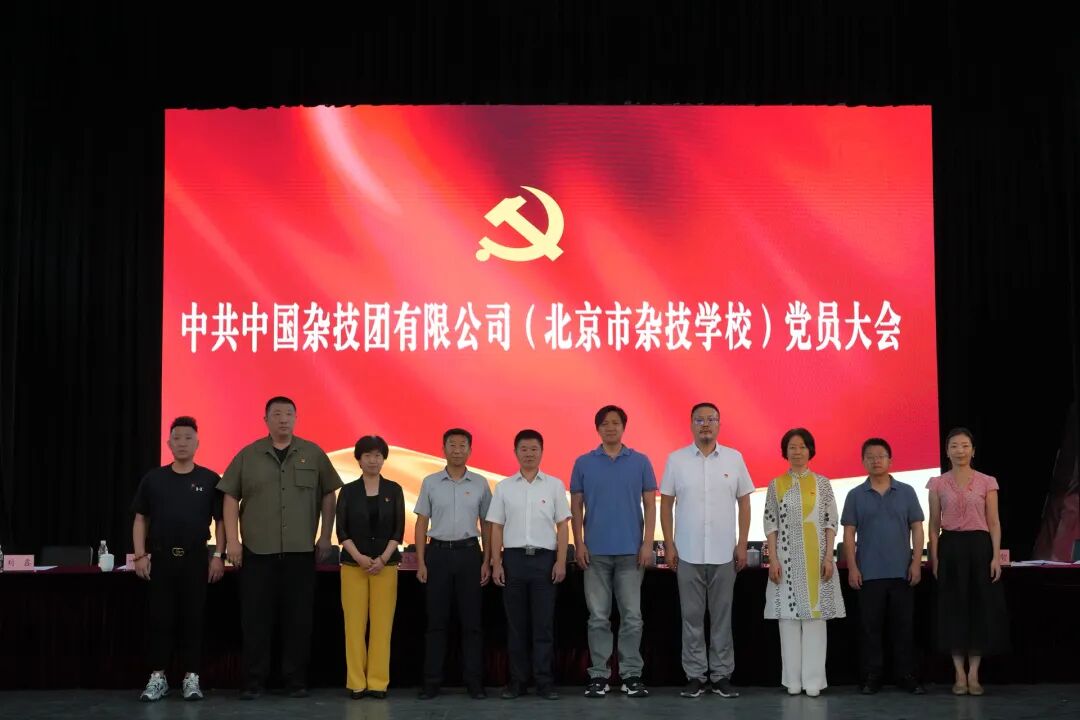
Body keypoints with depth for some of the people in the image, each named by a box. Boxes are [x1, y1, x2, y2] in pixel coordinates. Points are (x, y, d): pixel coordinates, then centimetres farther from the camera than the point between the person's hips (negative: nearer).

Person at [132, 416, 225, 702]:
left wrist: (218, 555, -5)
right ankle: (157, 677, 11)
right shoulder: (153, 479, 5)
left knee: (193, 619, 3)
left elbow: (221, 520, 3)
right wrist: (140, 555, -1)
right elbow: (141, 519, 8)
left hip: (196, 559, -1)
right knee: (160, 619, 3)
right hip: (161, 558, 1)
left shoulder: (210, 480, 1)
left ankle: (191, 678, 9)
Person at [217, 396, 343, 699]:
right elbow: (231, 498, 5)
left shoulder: (313, 454, 5)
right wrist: (232, 540, -2)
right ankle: (253, 681, 10)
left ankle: (296, 680, 13)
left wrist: (326, 536, 5)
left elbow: (328, 495, 10)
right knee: (256, 618, 2)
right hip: (257, 550, 0)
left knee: (299, 618, 4)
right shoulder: (248, 456, 4)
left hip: (301, 551, 0)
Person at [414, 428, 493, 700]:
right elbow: (422, 524, 4)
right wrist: (420, 562, -3)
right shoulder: (430, 482, 3)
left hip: (469, 553, 0)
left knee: (471, 620, 2)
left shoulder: (480, 484, 4)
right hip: (438, 552, 0)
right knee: (436, 620, 3)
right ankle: (432, 681, 8)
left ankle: (474, 681, 8)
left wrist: (487, 562, 1)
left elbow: (486, 525, 8)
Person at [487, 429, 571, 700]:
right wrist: (496, 563, 0)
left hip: (544, 558, -1)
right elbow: (496, 527, 7)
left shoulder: (554, 485, 5)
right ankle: (517, 680, 12)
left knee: (543, 624, 0)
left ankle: (544, 681, 4)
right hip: (513, 557, 1)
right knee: (516, 624, 5)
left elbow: (562, 526, 4)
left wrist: (561, 561, -4)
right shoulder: (504, 487, 7)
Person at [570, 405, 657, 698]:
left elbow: (650, 505, 4)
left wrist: (647, 544, -4)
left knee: (632, 616, 2)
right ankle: (599, 675, 10)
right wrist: (579, 544, -2)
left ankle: (631, 675, 9)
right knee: (598, 617, 4)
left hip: (631, 551, 0)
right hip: (596, 551, 0)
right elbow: (576, 506, 6)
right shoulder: (583, 463, 5)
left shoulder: (640, 462, 4)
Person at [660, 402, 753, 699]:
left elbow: (744, 503, 6)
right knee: (692, 616, 4)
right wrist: (669, 544, -2)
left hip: (724, 552, 1)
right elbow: (666, 504, 4)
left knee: (722, 616, 6)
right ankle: (695, 676, 11)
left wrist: (742, 544, 1)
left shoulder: (734, 458, 3)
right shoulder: (676, 459, 1)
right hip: (688, 552, 0)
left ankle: (722, 676, 13)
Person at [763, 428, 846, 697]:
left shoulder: (823, 483, 5)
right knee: (789, 615, 2)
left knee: (816, 614, 0)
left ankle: (814, 679, 4)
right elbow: (771, 525, 3)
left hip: (816, 558, 0)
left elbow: (831, 522, 3)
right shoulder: (776, 485, 4)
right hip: (787, 558, 0)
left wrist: (829, 556, -6)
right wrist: (773, 559, -5)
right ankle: (793, 679, 8)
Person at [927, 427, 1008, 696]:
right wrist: (934, 558, -1)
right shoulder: (938, 484, 5)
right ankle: (959, 675, 9)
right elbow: (934, 525, 6)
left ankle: (973, 674, 10)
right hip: (950, 548, 0)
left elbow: (994, 523, 2)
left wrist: (996, 556, -7)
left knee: (981, 608, 0)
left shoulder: (987, 482, 4)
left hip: (979, 547, 0)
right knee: (954, 609, 1)